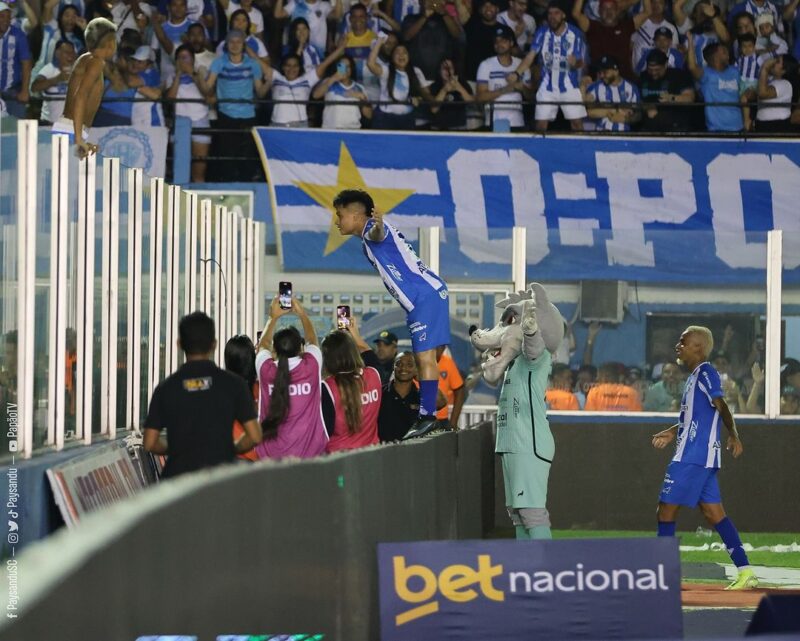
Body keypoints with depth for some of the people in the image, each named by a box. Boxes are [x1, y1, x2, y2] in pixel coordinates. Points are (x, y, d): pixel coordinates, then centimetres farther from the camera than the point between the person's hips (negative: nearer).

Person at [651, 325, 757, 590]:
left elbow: (721, 406, -21)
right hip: (704, 458, 10)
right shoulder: (695, 376, 19)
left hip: (693, 457, -10)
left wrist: (733, 435, -27)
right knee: (713, 513, 6)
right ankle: (745, 571, 1)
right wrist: (672, 432, 33)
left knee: (666, 509, -4)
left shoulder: (705, 372, -11)